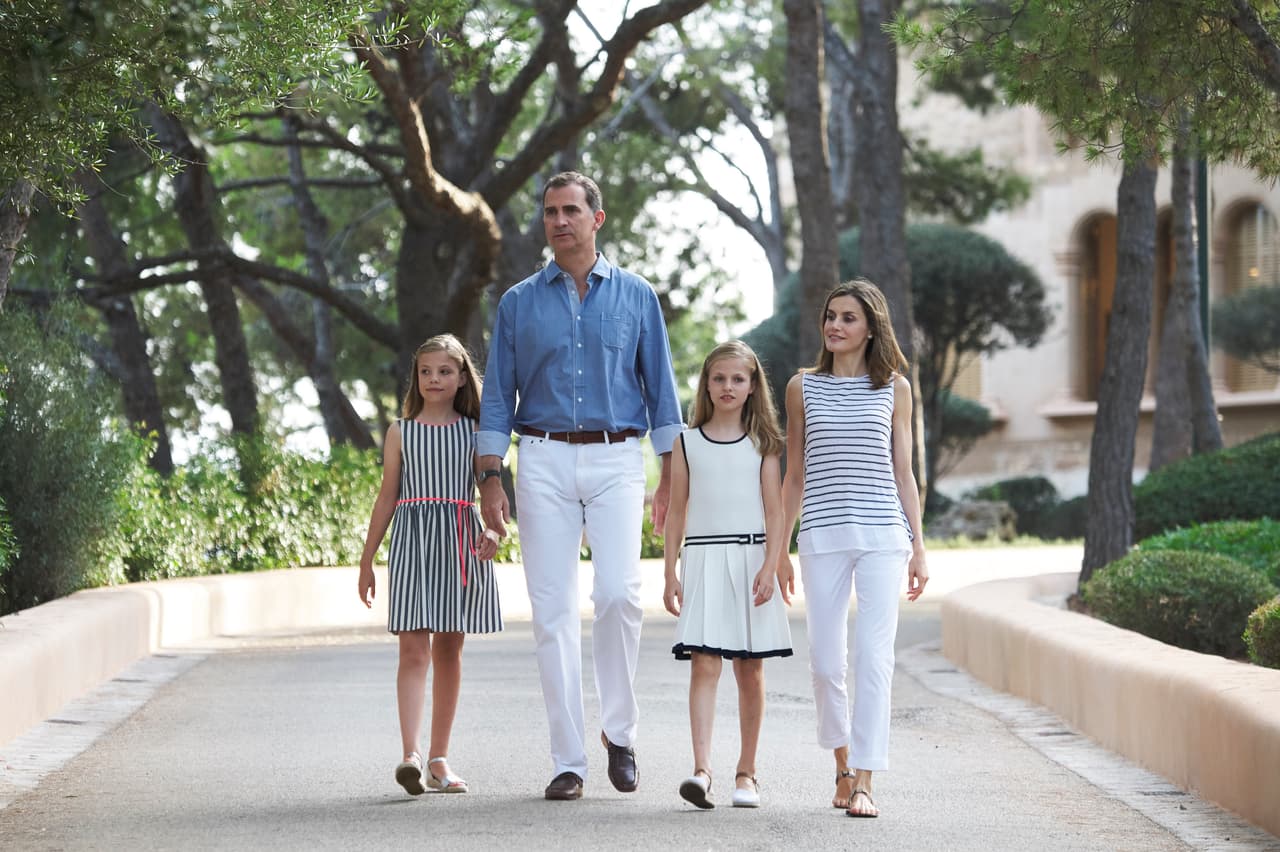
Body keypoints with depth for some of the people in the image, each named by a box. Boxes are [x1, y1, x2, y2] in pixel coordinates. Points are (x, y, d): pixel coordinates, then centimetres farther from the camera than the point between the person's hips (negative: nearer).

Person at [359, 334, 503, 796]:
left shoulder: (474, 431, 7)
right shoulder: (401, 432, 6)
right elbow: (387, 497, 10)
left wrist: (493, 530, -19)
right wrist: (366, 561, 10)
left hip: (461, 545, 2)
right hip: (412, 544, -1)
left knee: (448, 651, 7)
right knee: (414, 648, -12)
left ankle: (439, 758, 14)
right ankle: (411, 754, -23)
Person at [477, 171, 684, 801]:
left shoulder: (635, 296, 9)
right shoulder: (519, 302, 10)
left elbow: (660, 388, 9)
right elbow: (498, 396, 10)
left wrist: (671, 477, 3)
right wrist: (490, 479, 0)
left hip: (616, 459, -1)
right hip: (544, 462, 1)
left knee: (618, 593, -17)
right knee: (553, 610, -3)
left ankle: (619, 730, 3)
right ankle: (568, 762, 2)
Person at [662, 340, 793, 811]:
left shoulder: (762, 443, 5)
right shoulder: (687, 442, 8)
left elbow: (774, 511, 0)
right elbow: (677, 512, 9)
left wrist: (770, 567, -12)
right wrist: (671, 573, 5)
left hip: (751, 560, 0)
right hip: (703, 561, 0)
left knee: (749, 669, 5)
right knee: (704, 666, -12)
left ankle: (746, 772, 14)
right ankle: (701, 769, -22)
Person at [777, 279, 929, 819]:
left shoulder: (894, 389, 8)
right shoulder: (803, 387, 10)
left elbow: (903, 473, 10)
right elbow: (795, 475, 14)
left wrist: (918, 547, 6)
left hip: (882, 536, -1)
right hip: (822, 537, 1)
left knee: (873, 657, -9)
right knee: (825, 661, 2)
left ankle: (862, 782, -8)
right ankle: (842, 763, 24)